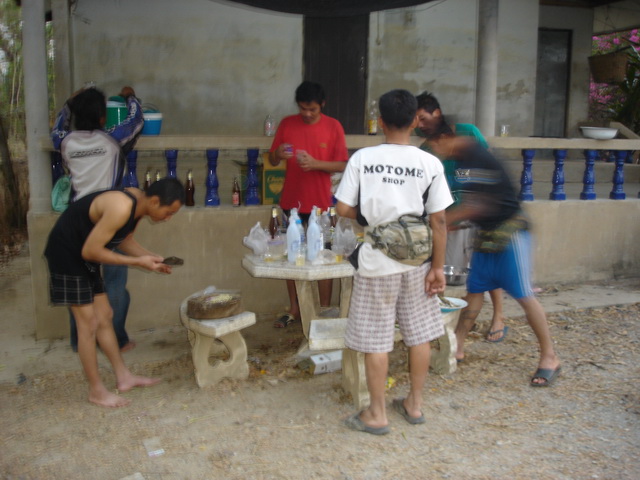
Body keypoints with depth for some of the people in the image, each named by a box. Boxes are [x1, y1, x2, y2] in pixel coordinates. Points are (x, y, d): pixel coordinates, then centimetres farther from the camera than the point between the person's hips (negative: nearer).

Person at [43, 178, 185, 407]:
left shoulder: (138, 202, -4)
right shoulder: (121, 208, -31)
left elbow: (125, 240, 12)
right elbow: (90, 251, -27)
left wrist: (150, 257, -5)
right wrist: (137, 262, -22)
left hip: (84, 255, 9)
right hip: (66, 253, -9)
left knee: (104, 316, 13)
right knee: (88, 323, -5)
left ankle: (124, 377, 23)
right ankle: (96, 390, 8)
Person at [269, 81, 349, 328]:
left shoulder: (333, 126, -2)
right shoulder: (287, 124, 4)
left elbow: (342, 165, -5)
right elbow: (272, 160, 7)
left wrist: (315, 163, -20)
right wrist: (278, 154, -16)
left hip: (320, 203, -2)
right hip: (291, 201, 3)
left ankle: (324, 309, 16)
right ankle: (294, 309, 21)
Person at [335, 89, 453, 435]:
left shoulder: (362, 159, -9)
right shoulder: (430, 164, -6)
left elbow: (343, 209, -7)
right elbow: (438, 220, -5)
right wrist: (438, 266, 2)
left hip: (377, 263, -2)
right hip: (417, 261, 2)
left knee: (375, 340, 7)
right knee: (419, 334, 16)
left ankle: (377, 414, 18)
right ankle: (414, 404, 30)